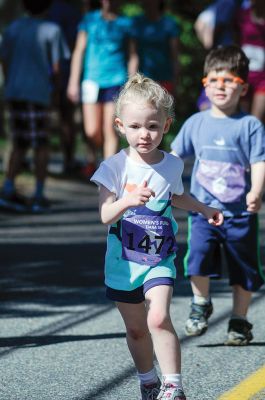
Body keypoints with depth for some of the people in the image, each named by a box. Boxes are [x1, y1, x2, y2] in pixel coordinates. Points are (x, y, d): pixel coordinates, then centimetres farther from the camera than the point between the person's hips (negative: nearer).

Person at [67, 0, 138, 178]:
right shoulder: (90, 20, 9)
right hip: (92, 81, 1)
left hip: (116, 82, -1)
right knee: (92, 131, -4)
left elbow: (132, 56, 9)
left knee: (110, 131, -5)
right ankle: (94, 156, 26)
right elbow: (79, 51, 10)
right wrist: (74, 82, 5)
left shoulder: (126, 23, 7)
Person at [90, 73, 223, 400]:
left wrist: (204, 209, 21)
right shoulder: (115, 167, -11)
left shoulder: (172, 165, 0)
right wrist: (129, 201, -38)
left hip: (159, 258, 0)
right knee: (136, 329, 11)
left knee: (159, 318, -21)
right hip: (123, 260, 0)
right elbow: (105, 215, -21)